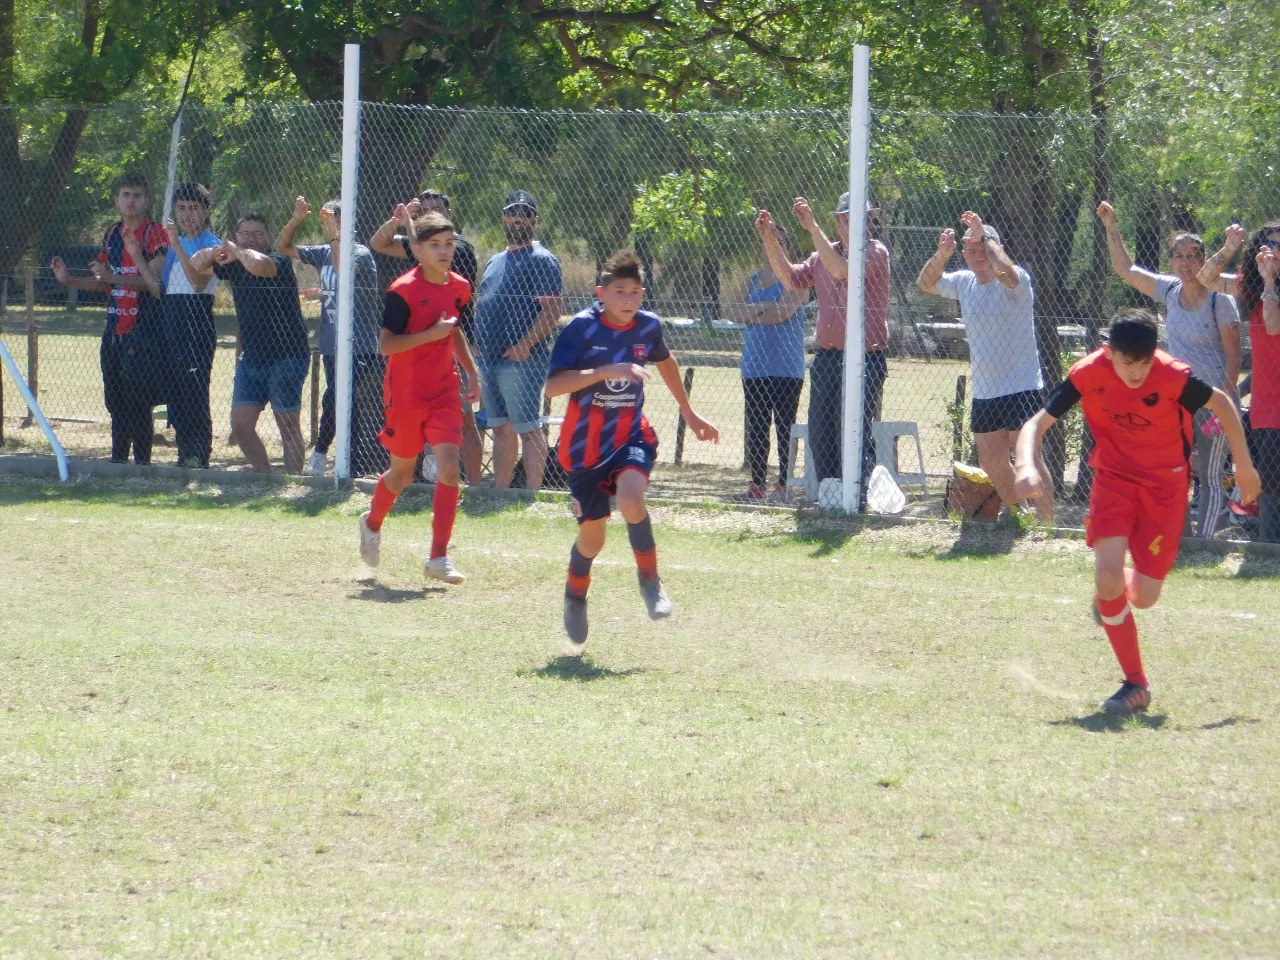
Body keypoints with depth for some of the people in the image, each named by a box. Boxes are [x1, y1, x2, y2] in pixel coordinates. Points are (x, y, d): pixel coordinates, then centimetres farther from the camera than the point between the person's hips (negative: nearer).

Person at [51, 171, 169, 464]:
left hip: (144, 328, -7)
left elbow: (154, 282, -17)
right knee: (115, 400, 11)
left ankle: (142, 460, -4)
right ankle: (118, 458, 20)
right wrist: (69, 281, 11)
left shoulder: (155, 234, -7)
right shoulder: (112, 234, 16)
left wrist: (111, 276, -25)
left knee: (136, 399, -9)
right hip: (115, 328, 7)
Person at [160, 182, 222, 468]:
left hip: (197, 329, -8)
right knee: (174, 398, 9)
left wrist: (177, 245, -28)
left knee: (194, 399, -9)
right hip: (172, 331, 8)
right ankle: (185, 457, 16)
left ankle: (199, 459, -6)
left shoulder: (210, 246, -5)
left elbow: (199, 281, -24)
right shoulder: (175, 243, 20)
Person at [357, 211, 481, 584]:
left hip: (444, 393, 4)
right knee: (402, 473, 10)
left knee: (449, 469, -11)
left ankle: (439, 557, -10)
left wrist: (471, 371, 19)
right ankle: (372, 523, 43)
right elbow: (385, 344, -19)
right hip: (406, 395, -4)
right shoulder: (404, 291, -14)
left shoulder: (458, 287, 6)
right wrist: (432, 334, -25)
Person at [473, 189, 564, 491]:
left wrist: (525, 345, -22)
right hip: (489, 359, 9)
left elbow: (551, 311, -15)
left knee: (528, 428, -8)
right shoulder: (495, 262, 21)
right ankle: (499, 490, 15)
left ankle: (532, 492, -8)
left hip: (520, 360, -9)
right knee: (501, 429, 12)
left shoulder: (542, 260, -6)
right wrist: (477, 342, 12)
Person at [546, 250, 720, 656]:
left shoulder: (648, 325, -2)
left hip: (632, 436, 2)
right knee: (592, 536, 3)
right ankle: (575, 597, 34)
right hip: (586, 444, -2)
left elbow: (665, 362, 21)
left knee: (630, 496, -30)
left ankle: (650, 581, -11)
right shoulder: (583, 327, -15)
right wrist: (607, 370, -35)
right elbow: (553, 385, -25)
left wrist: (689, 413, 29)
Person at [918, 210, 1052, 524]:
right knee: (992, 462, 11)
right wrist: (940, 256, -16)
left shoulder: (1015, 281, -13)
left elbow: (1005, 271, -35)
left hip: (1022, 389, -7)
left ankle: (1046, 522, -11)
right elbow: (927, 284, 2)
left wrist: (984, 237, -27)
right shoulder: (965, 282, 8)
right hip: (984, 392, 7)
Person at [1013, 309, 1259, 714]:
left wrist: (1244, 465, 3)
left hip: (1165, 482, -1)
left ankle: (1111, 595, 35)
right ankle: (1135, 685, -7)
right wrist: (1027, 465, -38)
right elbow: (1037, 423, -16)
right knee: (1107, 574, -21)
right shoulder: (1088, 374, -19)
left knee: (1145, 597, -5)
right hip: (1113, 476, 1)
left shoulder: (1173, 377, -24)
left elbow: (1221, 403, -4)